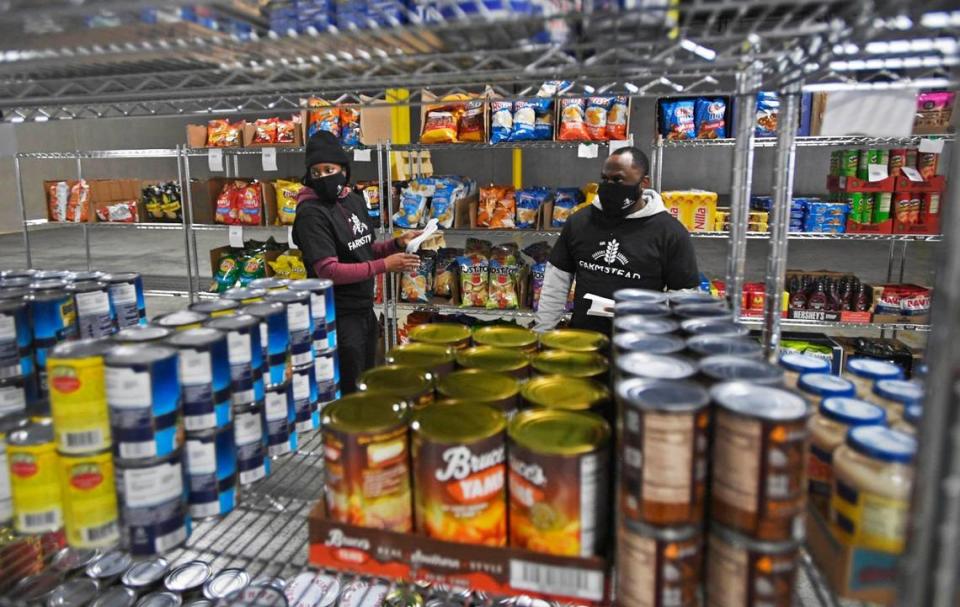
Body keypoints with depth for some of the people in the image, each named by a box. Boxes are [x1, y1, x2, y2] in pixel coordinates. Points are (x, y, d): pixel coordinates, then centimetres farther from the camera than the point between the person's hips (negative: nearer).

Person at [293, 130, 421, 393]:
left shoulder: (355, 199, 7)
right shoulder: (311, 214, -18)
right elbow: (328, 271, -25)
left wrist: (396, 243, 1)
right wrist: (384, 266, -27)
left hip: (365, 308, 8)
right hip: (338, 316, -8)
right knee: (348, 394, 6)